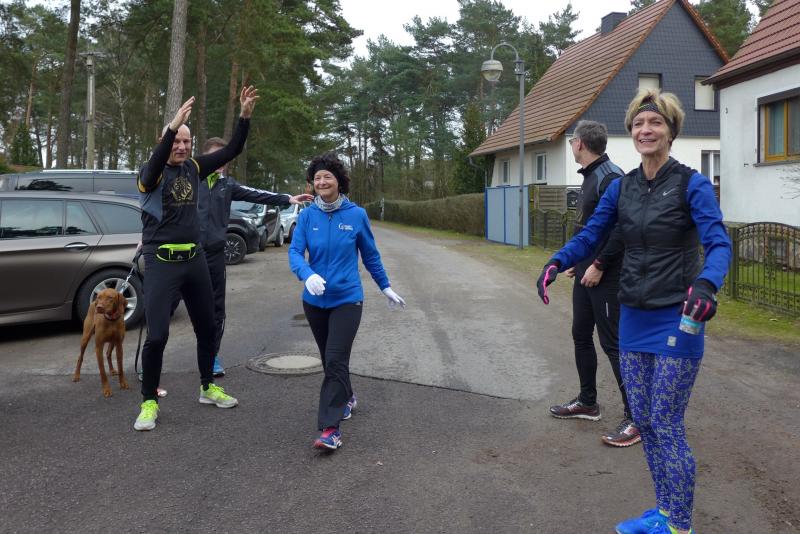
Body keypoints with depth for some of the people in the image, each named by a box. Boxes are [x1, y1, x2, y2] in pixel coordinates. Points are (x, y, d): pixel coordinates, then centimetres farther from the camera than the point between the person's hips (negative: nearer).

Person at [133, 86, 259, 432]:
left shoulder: (194, 168, 5)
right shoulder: (151, 173, -9)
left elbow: (232, 150, 2)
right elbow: (155, 163, -34)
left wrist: (245, 116, -11)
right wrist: (173, 125, -46)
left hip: (195, 259, 6)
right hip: (161, 261, -6)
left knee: (207, 327, 15)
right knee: (157, 335, -9)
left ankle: (208, 388, 33)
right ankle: (149, 402, 8)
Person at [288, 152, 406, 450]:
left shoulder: (356, 215, -6)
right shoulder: (307, 216, -3)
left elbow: (370, 255, 5)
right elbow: (294, 252, -12)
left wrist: (386, 288, 12)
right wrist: (307, 274, -33)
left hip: (347, 299, -3)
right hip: (315, 300, 3)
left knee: (336, 361, -11)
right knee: (329, 359, 17)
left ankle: (330, 429, -9)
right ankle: (347, 398, 43)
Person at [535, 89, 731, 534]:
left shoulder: (692, 184, -10)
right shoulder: (622, 187, 6)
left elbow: (719, 243, -20)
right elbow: (590, 235, 5)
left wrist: (706, 284, -40)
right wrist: (556, 264, -14)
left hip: (676, 321, -5)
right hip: (634, 318, 6)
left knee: (666, 425, -1)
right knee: (644, 421, 13)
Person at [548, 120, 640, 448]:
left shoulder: (611, 178, -17)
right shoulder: (590, 177, 14)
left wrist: (599, 265, -22)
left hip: (605, 277, -10)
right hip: (585, 273, 10)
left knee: (613, 343, -6)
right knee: (581, 337, 17)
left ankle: (635, 418, 4)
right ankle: (587, 402, 31)